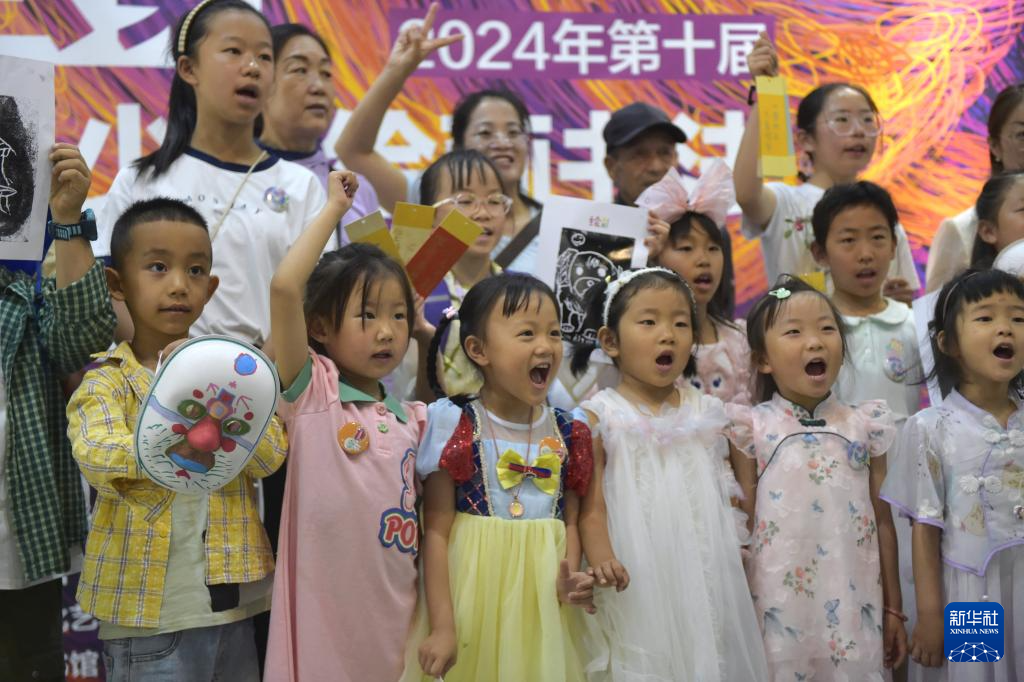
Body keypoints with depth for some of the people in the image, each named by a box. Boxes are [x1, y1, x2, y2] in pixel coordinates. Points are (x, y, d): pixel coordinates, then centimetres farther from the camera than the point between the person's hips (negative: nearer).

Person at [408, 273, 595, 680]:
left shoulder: (567, 433, 3)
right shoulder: (454, 427, -9)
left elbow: (570, 521, 9)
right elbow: (436, 532, -10)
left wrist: (569, 579, -11)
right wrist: (442, 627, -13)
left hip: (543, 610, 4)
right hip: (473, 604, -4)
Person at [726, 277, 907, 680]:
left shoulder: (865, 426, 3)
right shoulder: (754, 427, -3)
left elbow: (883, 521, 7)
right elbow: (742, 522, 1)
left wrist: (893, 609, 9)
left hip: (854, 607, 2)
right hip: (779, 606, -1)